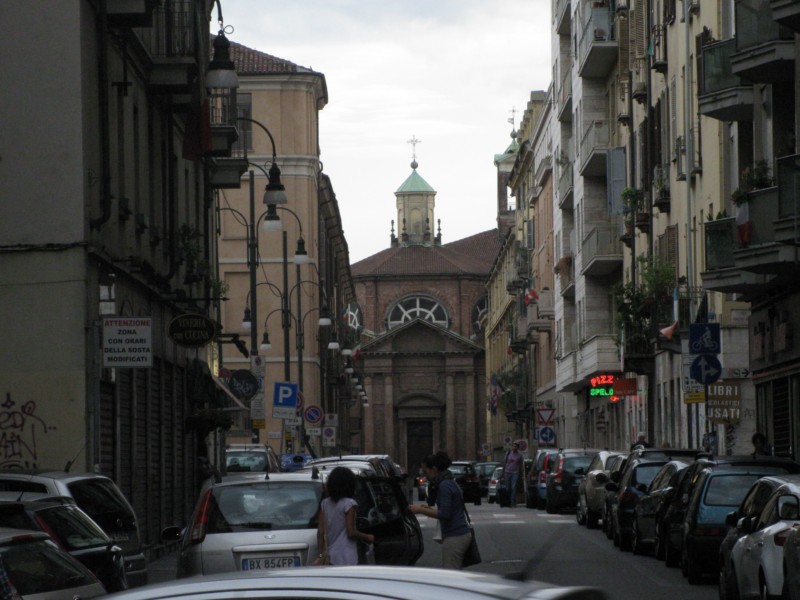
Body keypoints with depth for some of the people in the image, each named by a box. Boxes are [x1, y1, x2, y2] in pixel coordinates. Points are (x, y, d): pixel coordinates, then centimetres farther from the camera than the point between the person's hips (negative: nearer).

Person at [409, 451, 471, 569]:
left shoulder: (444, 486, -14)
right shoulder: (451, 482, 16)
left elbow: (444, 514, -20)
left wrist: (421, 510, -13)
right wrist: (429, 508, 18)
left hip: (454, 537, -10)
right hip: (462, 534, 10)